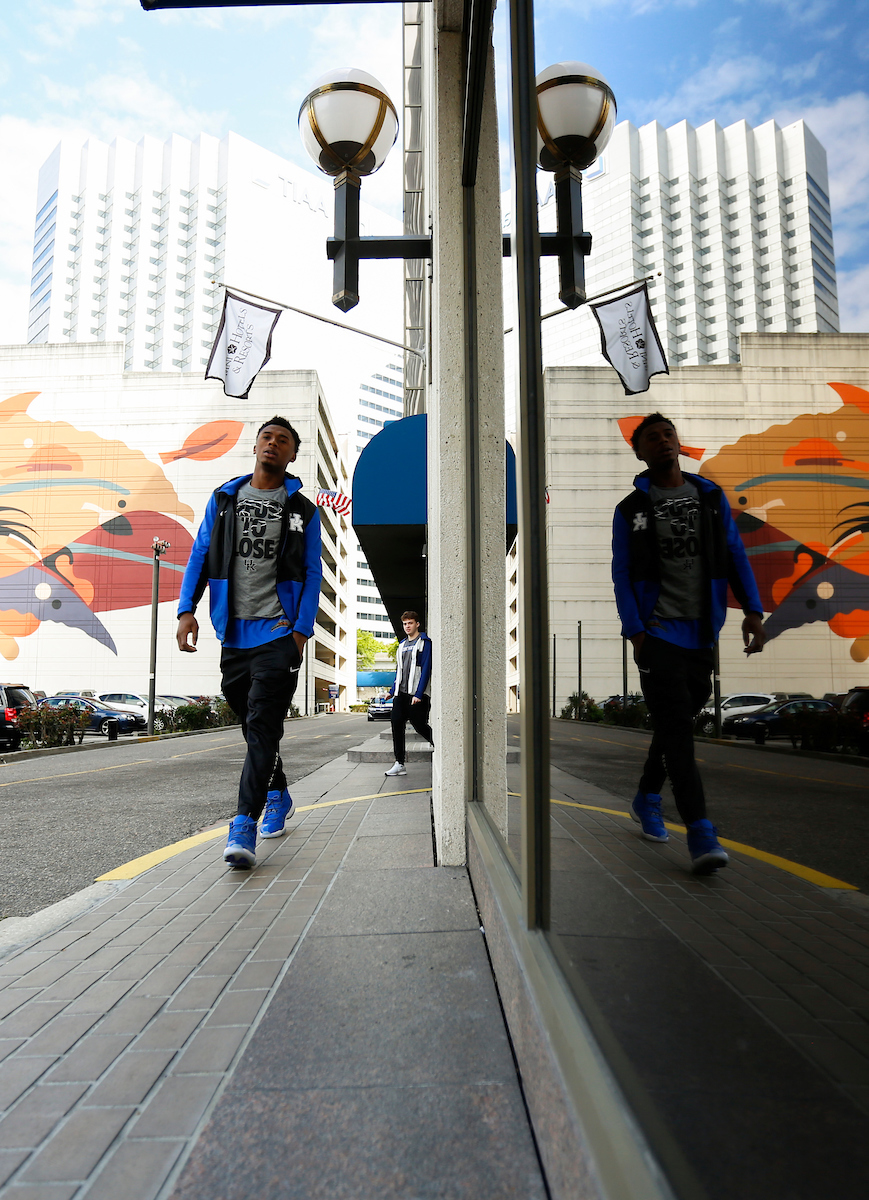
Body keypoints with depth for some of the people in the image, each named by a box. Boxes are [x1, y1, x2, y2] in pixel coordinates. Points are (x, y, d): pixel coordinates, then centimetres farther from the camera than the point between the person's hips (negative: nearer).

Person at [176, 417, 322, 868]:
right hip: (233, 633, 4)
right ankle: (277, 796, 34)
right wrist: (187, 609, -2)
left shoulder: (303, 510, 6)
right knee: (254, 725, 14)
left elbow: (312, 573, 3)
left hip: (278, 631, -3)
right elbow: (200, 555, 10)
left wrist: (302, 629, -8)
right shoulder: (223, 498, 13)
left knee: (261, 725, -12)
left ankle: (244, 826, -12)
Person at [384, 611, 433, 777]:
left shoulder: (424, 642, -3)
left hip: (417, 695, -7)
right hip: (400, 694, 7)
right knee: (397, 726, -1)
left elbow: (426, 669, -11)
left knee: (420, 726, -4)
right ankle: (399, 764, 2)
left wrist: (419, 694, -18)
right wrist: (392, 691, 17)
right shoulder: (402, 645, 19)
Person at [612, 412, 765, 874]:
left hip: (701, 631, 4)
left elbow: (735, 554, 11)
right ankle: (700, 832, -9)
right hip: (658, 630, -4)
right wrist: (635, 631, -9)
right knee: (676, 726, -10)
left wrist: (752, 610, 0)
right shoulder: (630, 509, 3)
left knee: (676, 723, 14)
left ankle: (647, 798, 34)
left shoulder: (711, 495, 12)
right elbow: (622, 575, 0)